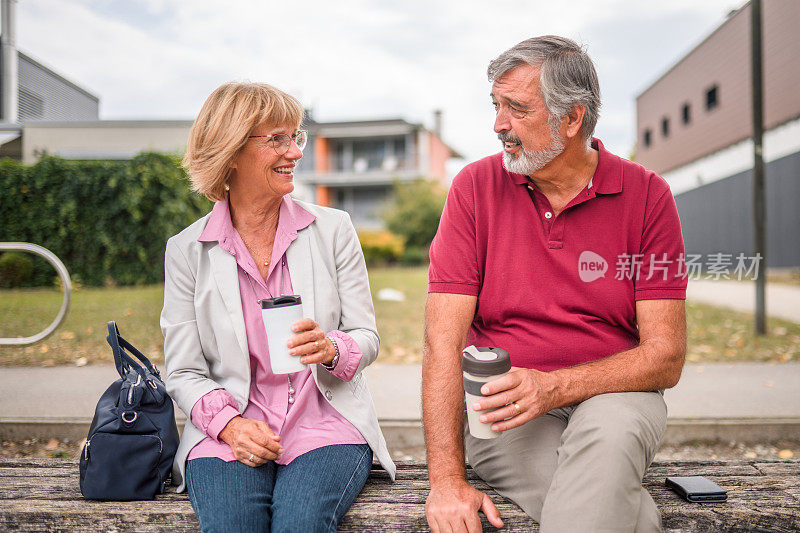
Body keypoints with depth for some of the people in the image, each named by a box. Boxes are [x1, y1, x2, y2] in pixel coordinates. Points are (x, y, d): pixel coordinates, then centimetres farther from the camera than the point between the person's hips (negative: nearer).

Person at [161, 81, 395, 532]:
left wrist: (332, 348, -18)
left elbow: (367, 338, 5)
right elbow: (184, 372, 4)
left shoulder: (333, 230, 4)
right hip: (229, 432, 0)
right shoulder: (187, 250, 4)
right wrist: (229, 424, -15)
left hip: (327, 423, 0)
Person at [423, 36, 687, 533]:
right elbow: (444, 341, -10)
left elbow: (666, 357, -7)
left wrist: (555, 387, -24)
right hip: (500, 401, 0)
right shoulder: (475, 188, -2)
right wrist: (447, 478, -20)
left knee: (609, 431, -35)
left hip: (609, 395, 1)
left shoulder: (647, 195, -3)